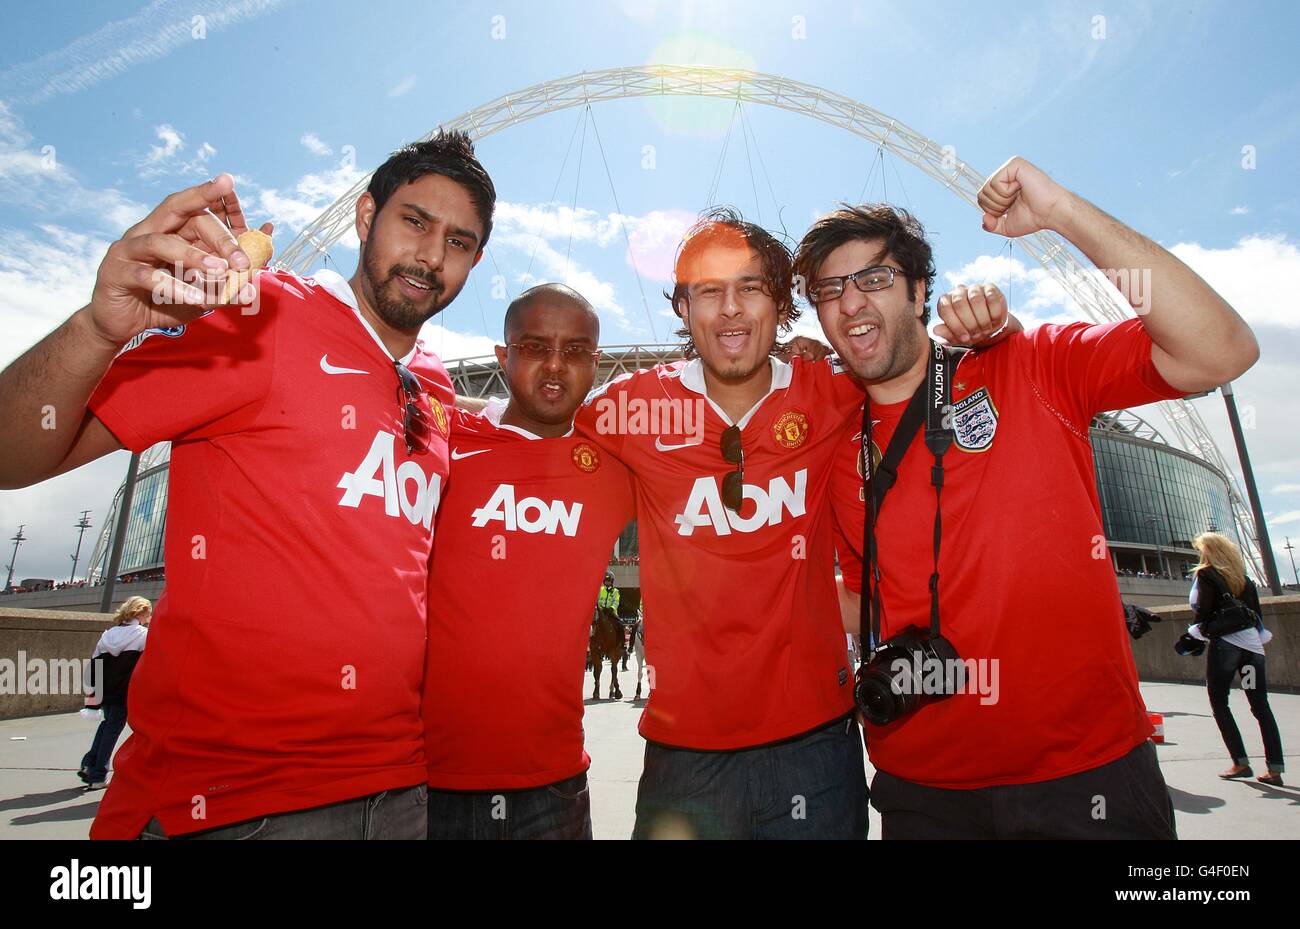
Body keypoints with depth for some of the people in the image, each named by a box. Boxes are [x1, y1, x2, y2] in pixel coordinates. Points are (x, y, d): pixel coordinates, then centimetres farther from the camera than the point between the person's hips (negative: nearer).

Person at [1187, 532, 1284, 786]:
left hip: (1224, 642, -6)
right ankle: (1275, 769, 3)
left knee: (1219, 702, 3)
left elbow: (1203, 609, -10)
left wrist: (1196, 635, 2)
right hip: (1251, 643, 6)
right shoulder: (1243, 576, 16)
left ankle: (1240, 763, -1)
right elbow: (1256, 610, 15)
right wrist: (1258, 635, 22)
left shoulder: (1206, 574, -2)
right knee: (1260, 705, 6)